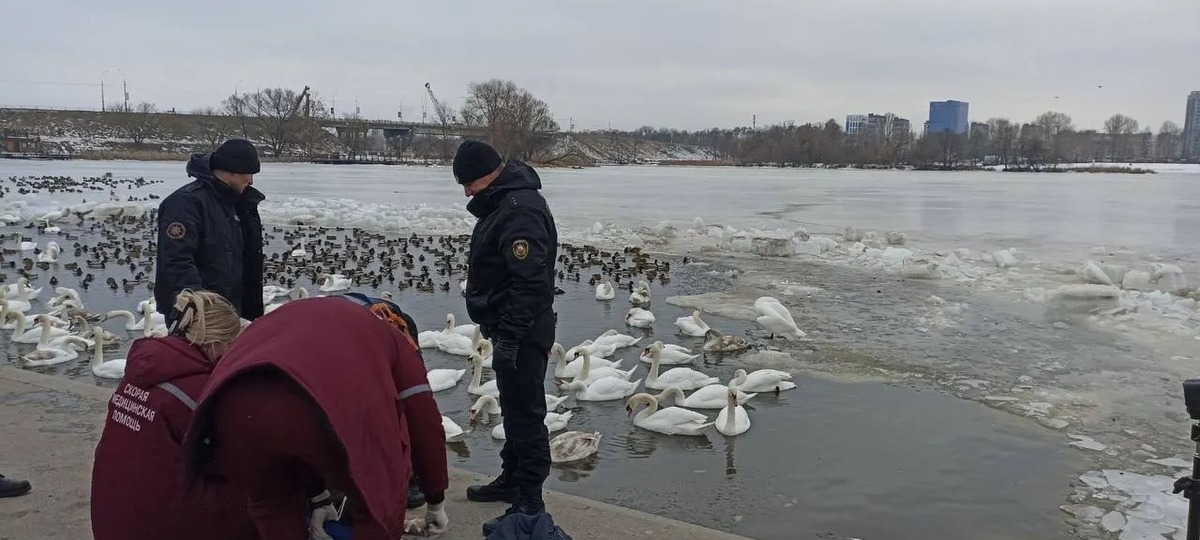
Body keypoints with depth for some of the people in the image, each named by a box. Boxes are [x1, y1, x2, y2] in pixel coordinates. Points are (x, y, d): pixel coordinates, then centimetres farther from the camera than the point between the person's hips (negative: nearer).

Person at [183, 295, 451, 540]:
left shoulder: (290, 315, 46)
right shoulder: (394, 338, 33)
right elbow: (423, 422, 32)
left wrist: (315, 495, 61)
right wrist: (436, 501, 47)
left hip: (234, 405, 5)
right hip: (330, 408, -4)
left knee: (270, 502, 34)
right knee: (375, 505, 24)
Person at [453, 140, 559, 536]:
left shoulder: (520, 209, -22)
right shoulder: (502, 201, 12)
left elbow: (530, 282, -28)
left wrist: (510, 336, -26)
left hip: (522, 332, -11)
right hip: (510, 328, 11)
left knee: (525, 413, -4)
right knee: (513, 407, 20)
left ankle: (529, 502, 4)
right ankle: (511, 480, 34)